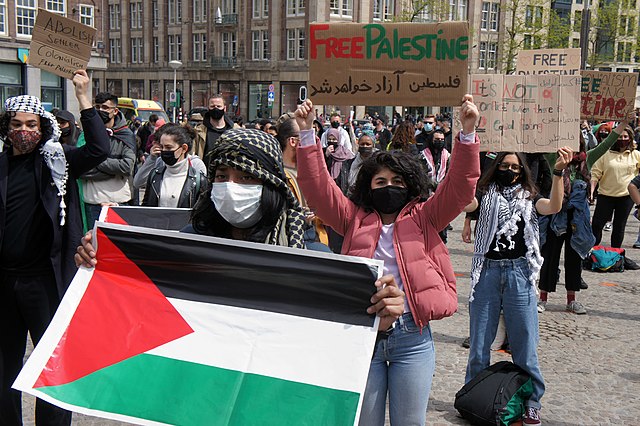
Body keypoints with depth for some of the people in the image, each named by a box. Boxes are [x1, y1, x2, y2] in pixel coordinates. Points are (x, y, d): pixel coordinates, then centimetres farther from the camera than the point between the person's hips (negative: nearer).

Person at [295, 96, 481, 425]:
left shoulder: (422, 218, 9)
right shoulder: (354, 219, 11)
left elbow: (460, 185, -1)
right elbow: (318, 185, 3)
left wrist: (467, 132, -13)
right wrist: (307, 132, -7)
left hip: (412, 338, -1)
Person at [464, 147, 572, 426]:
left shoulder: (528, 199, 10)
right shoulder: (486, 194, 7)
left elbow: (553, 207, -11)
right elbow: (466, 204, -15)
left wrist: (558, 172, -24)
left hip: (519, 275, 0)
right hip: (487, 272, 0)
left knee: (524, 344, 4)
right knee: (479, 344, 9)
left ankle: (531, 401, 19)